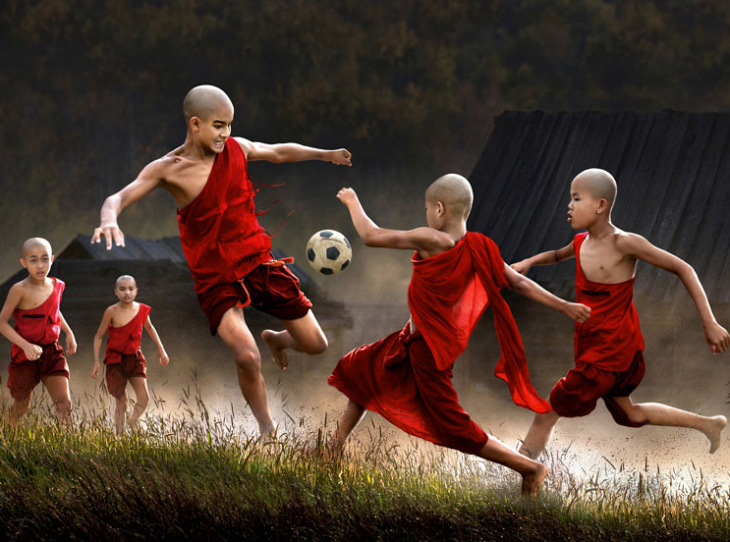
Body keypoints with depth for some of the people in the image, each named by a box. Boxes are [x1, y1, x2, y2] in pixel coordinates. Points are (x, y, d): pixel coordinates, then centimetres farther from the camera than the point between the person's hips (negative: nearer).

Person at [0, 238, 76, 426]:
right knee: (21, 405, 9)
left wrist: (69, 332, 11)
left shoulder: (57, 285, 1)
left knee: (64, 403, -8)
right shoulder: (19, 290, -17)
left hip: (52, 352, 4)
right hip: (25, 355, -4)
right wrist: (25, 346, -26)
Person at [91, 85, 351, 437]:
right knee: (247, 358, -26)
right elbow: (118, 198, -24)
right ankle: (268, 431, 0)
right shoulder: (168, 170, -15)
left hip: (259, 262, 4)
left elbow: (279, 152, 17)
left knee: (315, 345, 9)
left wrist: (325, 155, 14)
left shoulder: (236, 149, -3)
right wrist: (109, 220, -46)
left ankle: (276, 339, 46)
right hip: (216, 279, -4)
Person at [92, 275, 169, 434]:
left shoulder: (142, 310, -4)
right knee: (122, 402, -2)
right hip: (116, 360, -3)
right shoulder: (111, 312, -14)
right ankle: (119, 433, 11)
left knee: (143, 398, -8)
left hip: (135, 358, 3)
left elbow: (149, 328, 19)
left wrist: (161, 349, 18)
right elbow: (98, 336, -4)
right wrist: (96, 362, -8)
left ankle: (133, 424, 18)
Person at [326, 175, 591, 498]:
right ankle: (336, 445, 37)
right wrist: (563, 306, 7)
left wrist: (352, 202, -5)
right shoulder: (479, 248, -4)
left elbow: (371, 236, -22)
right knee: (361, 369, 24)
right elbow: (519, 283, -2)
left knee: (453, 428, 0)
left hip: (427, 350, -9)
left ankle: (529, 468, 6)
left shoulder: (433, 242, -26)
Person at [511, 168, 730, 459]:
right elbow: (557, 255, 29)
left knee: (547, 413, -9)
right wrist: (528, 262, 7)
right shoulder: (581, 242, 3)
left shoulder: (624, 243, -19)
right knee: (628, 416, 25)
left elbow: (682, 269, -14)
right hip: (590, 347, 9)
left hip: (611, 351, -9)